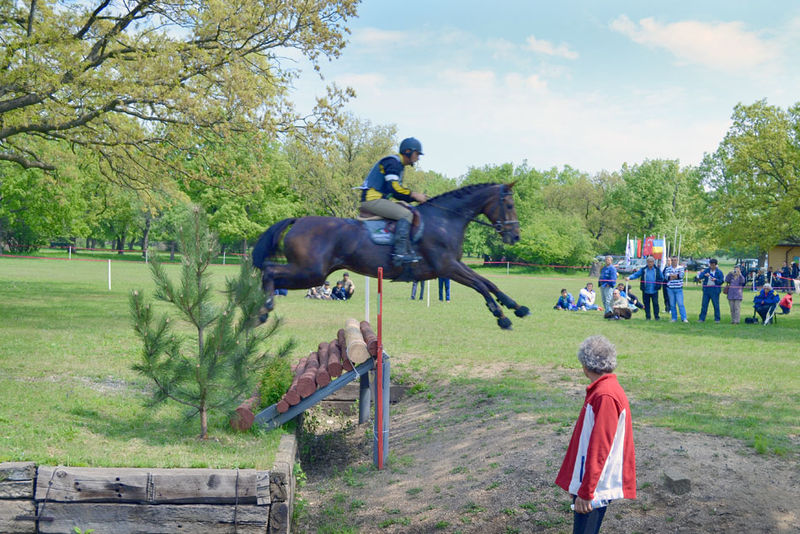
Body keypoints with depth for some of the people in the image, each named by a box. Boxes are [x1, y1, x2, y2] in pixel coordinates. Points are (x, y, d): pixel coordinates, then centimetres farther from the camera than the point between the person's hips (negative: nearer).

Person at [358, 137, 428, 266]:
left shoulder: (399, 165, 23)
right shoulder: (392, 162, -9)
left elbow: (398, 191, 22)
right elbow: (393, 187, -21)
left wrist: (417, 197, 10)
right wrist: (414, 195, -15)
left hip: (379, 199, 11)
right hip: (372, 199, -11)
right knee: (406, 214, -22)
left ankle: (408, 250, 5)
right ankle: (400, 252, -30)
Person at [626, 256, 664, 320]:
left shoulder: (657, 270, 6)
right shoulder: (643, 270, 5)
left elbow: (661, 278, 11)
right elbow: (636, 275, -2)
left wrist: (658, 285, -2)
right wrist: (629, 277, -19)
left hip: (654, 291, -1)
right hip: (646, 291, 1)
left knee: (655, 303, -2)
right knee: (646, 304, 5)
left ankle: (656, 316, 7)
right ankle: (648, 317, 13)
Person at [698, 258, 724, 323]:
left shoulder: (719, 272, 4)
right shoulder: (706, 270, 9)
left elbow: (722, 281, 1)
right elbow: (700, 276, -2)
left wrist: (715, 280, -17)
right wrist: (704, 275, -22)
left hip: (715, 290, -2)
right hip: (706, 289, 2)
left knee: (716, 305, -1)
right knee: (704, 304, 2)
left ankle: (717, 319, 7)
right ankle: (702, 319, 7)